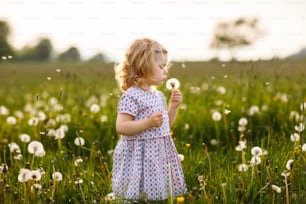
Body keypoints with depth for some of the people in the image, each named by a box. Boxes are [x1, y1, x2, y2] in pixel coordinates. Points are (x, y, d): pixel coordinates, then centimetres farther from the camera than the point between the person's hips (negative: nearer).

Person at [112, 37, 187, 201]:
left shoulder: (159, 95, 11)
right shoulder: (131, 96, -14)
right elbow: (121, 127, -21)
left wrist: (173, 107, 7)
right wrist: (148, 123, -27)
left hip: (159, 156, 8)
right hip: (139, 157, -8)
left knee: (157, 197, 11)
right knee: (136, 198, -3)